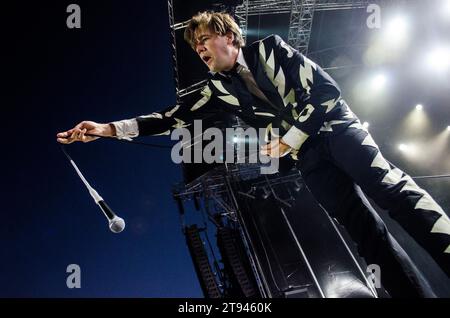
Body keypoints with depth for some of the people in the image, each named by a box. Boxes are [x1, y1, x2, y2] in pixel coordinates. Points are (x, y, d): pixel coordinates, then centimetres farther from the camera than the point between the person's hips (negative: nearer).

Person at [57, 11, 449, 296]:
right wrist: (107, 128, -5)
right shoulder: (219, 89, 9)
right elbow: (172, 117, 2)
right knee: (365, 228, -6)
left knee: (393, 189, -21)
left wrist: (288, 140, -9)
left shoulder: (270, 49, 0)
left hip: (335, 127, -2)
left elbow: (326, 90, -5)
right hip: (308, 157, 2)